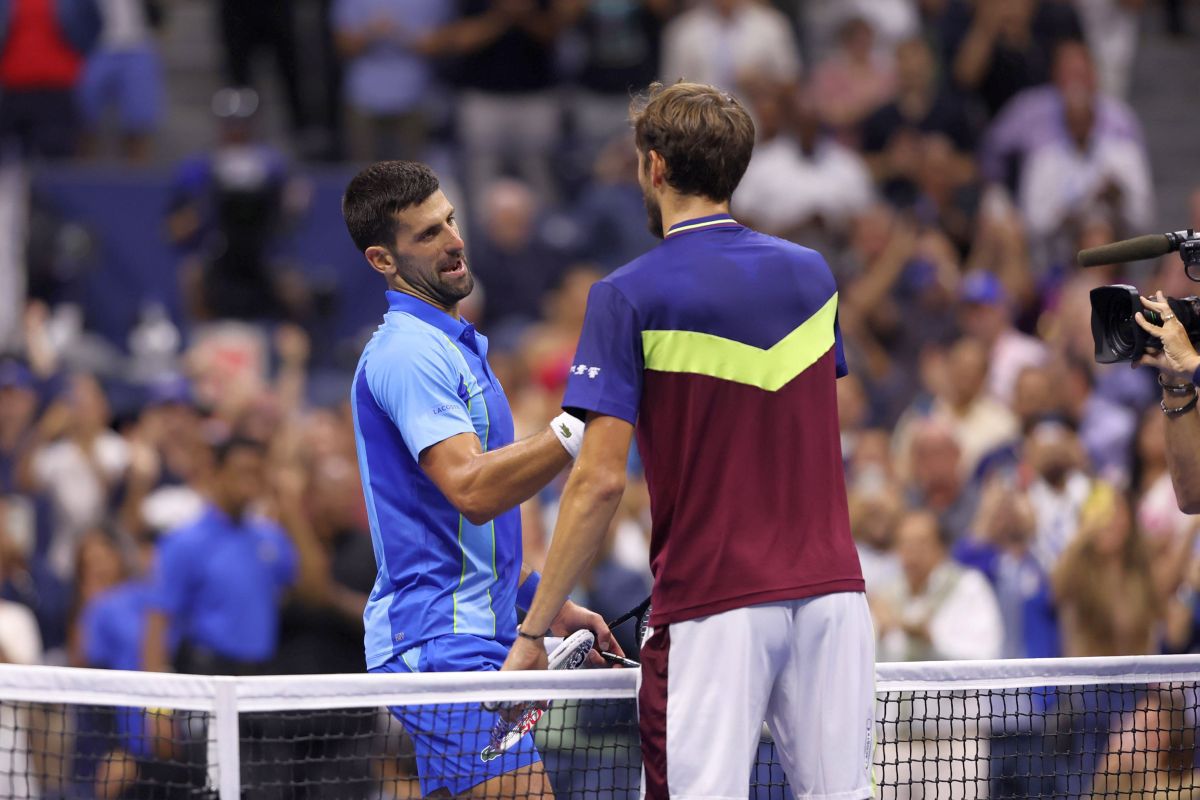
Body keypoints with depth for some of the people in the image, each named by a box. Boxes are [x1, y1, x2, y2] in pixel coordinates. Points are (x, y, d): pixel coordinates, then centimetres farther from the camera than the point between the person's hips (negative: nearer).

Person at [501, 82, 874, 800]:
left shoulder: (630, 297, -7)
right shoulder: (813, 275, 10)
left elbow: (601, 481, -12)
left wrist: (535, 630, -7)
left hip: (714, 609, -5)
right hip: (832, 592, 5)